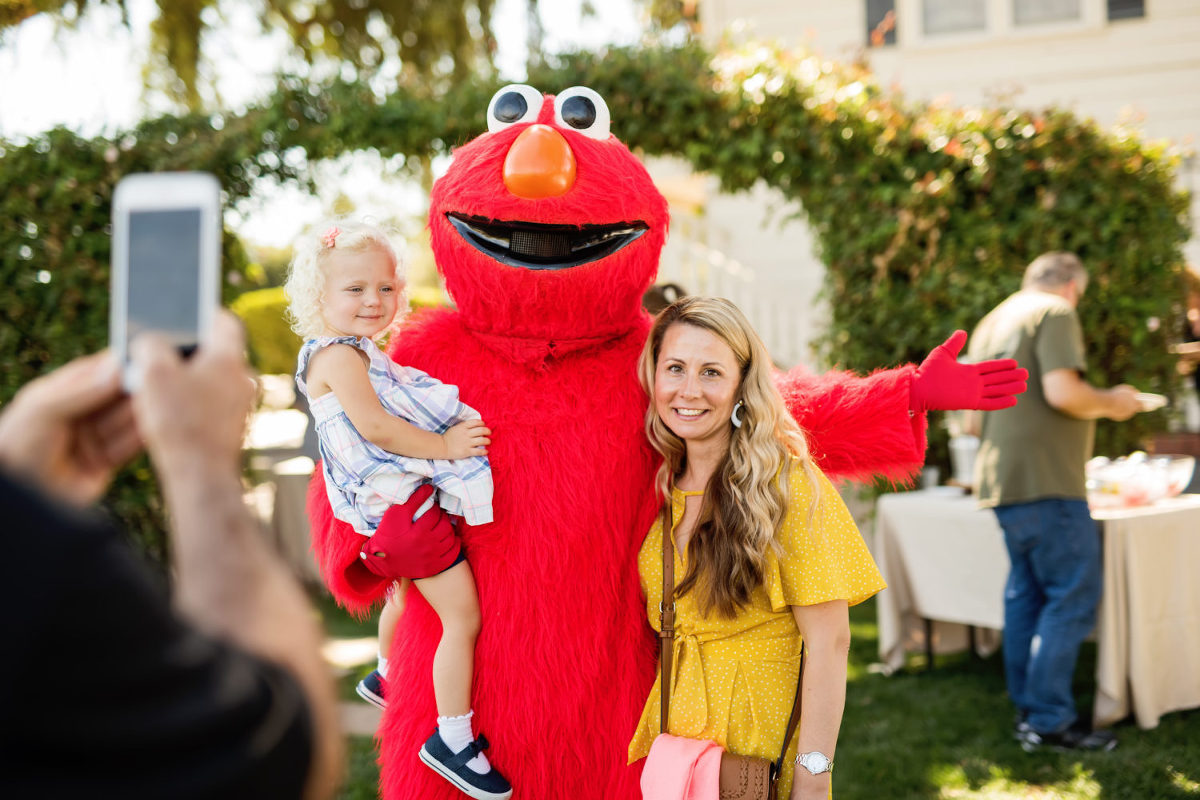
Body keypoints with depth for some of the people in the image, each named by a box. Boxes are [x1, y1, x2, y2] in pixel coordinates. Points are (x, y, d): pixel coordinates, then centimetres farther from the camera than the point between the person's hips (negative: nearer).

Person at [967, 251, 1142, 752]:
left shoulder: (990, 324, 20)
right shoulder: (1055, 313, -6)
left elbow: (976, 416, 23)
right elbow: (1062, 391, -21)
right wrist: (1110, 403, -3)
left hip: (1000, 480, 9)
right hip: (1045, 481, -9)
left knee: (1026, 594, 13)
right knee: (1073, 597, -5)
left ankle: (1028, 709, 17)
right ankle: (1049, 719, -5)